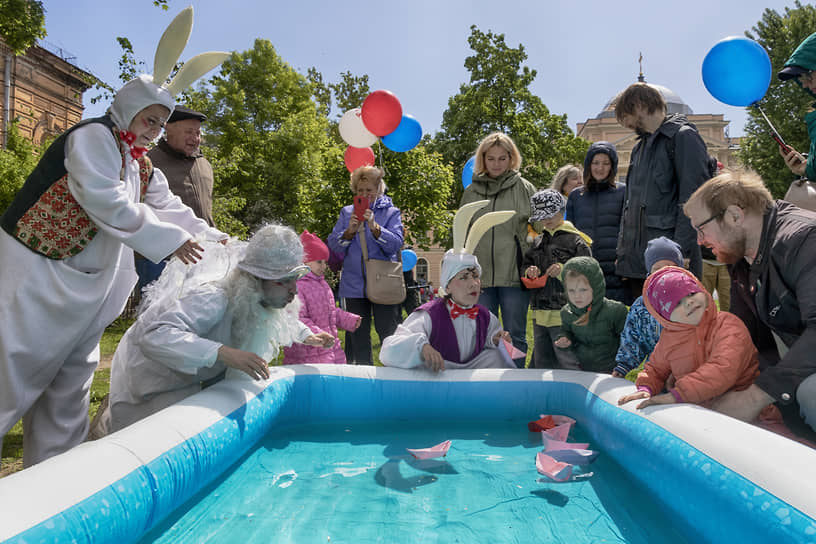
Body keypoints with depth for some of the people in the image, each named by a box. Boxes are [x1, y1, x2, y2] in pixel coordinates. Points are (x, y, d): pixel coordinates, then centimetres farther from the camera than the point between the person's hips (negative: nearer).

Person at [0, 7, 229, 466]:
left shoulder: (142, 166, 14)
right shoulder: (94, 136, -12)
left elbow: (170, 208, 14)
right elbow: (105, 201, -24)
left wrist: (216, 239, 3)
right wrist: (169, 240, -22)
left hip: (84, 288, 9)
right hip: (37, 273, -9)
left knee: (70, 382, 11)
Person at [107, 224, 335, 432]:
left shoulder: (261, 297, -10)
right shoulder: (213, 299, -37)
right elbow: (153, 336, -48)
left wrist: (307, 336, 12)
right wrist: (223, 353, -54)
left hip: (196, 376, 8)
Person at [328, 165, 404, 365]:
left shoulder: (391, 212, 4)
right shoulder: (347, 213, 12)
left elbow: (396, 243, -11)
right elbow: (333, 245, 3)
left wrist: (374, 227, -25)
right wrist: (349, 231, -15)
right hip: (354, 286, 3)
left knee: (390, 335, -2)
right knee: (358, 338, 11)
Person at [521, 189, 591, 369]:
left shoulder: (575, 239, -4)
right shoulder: (538, 241, 16)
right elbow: (525, 264, 23)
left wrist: (564, 270, -20)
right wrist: (530, 271, 1)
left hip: (563, 314, -7)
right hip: (539, 314, 7)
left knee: (567, 366, -6)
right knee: (542, 365, 16)